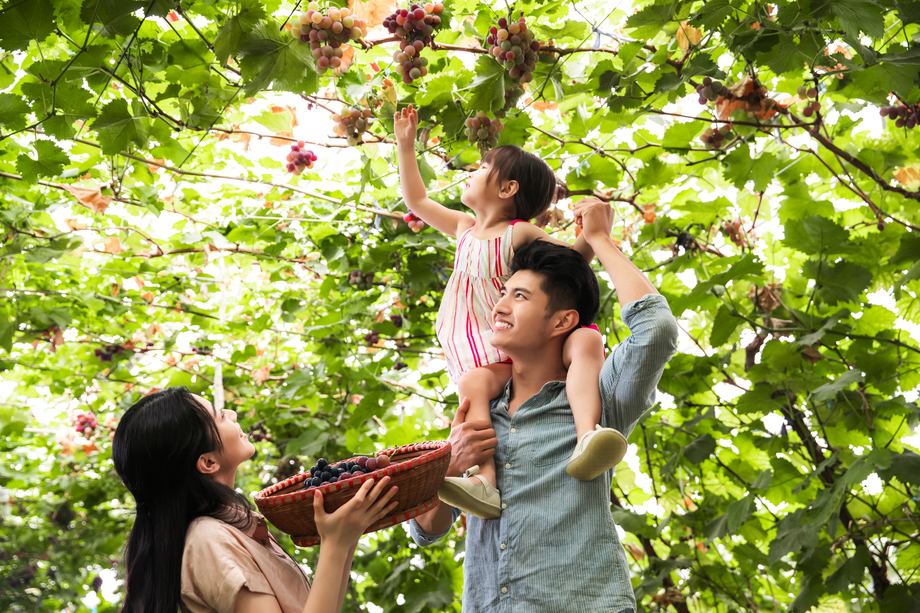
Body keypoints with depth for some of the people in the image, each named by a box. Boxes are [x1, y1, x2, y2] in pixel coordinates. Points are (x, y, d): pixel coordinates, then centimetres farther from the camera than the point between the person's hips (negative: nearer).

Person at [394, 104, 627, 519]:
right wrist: (405, 145, 33)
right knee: (473, 383, -33)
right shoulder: (465, 228, 20)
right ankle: (485, 483, -54)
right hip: (487, 357, 3)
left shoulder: (520, 234, 3)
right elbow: (417, 200, 32)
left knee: (586, 341, -34)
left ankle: (586, 439, -55)